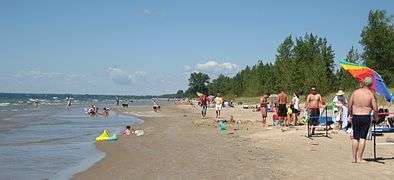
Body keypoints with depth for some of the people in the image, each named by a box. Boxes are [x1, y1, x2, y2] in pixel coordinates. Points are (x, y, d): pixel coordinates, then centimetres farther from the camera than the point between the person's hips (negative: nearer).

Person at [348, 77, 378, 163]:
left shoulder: (355, 92, 1)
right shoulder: (371, 94, -7)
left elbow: (350, 106, 4)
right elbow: (375, 109, -8)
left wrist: (351, 115, 18)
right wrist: (375, 116, 12)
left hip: (355, 117, 3)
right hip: (365, 117, -3)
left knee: (355, 138, 11)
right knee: (362, 138, 2)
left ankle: (354, 158, 14)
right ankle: (359, 158, 2)